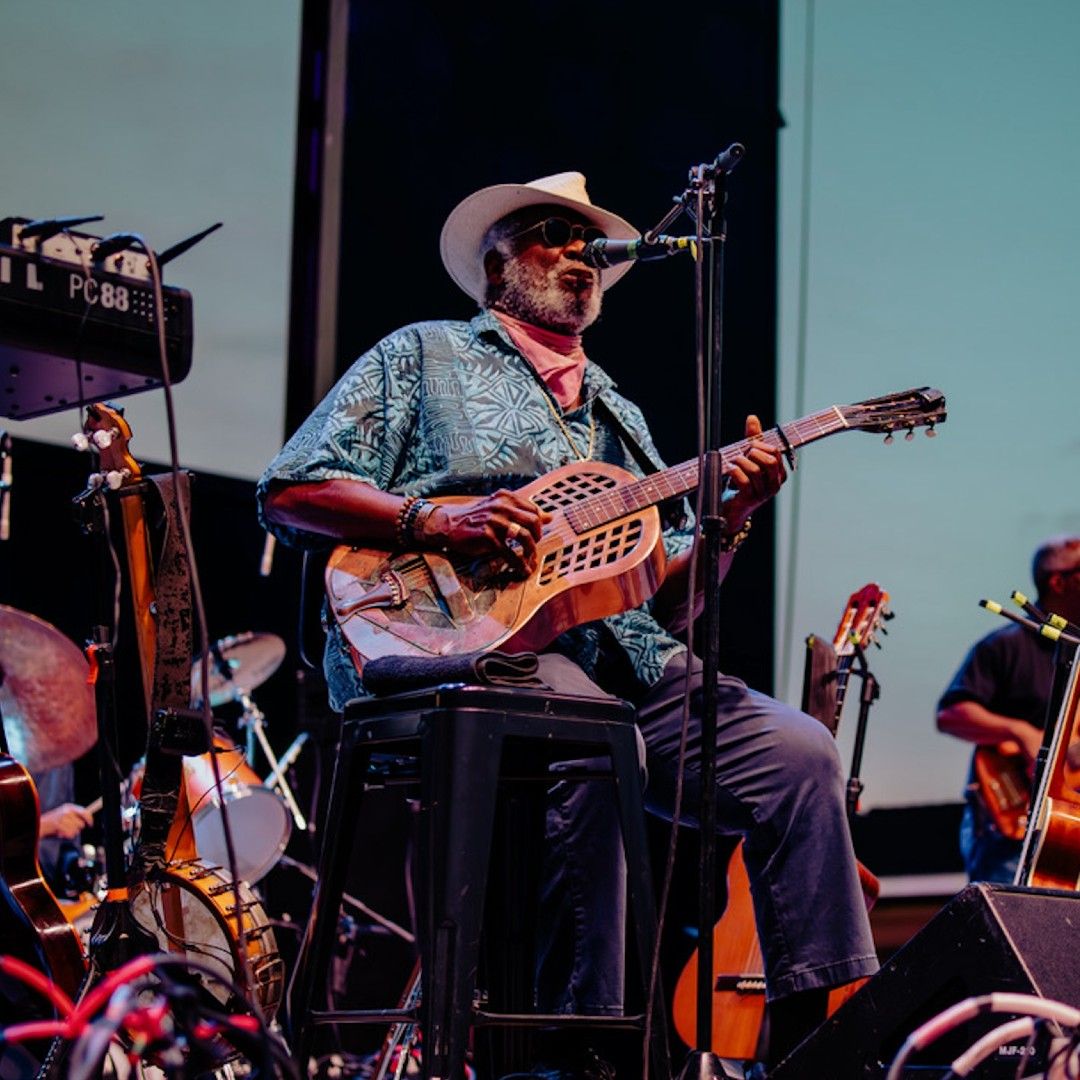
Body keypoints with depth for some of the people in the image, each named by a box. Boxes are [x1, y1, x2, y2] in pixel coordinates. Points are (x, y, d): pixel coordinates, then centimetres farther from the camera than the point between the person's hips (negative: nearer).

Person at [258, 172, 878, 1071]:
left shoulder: (616, 414, 30)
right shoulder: (423, 356, 16)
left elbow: (671, 603, 22)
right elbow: (289, 492, 4)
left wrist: (733, 517, 2)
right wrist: (436, 522, -11)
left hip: (620, 655, 6)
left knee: (800, 752, -15)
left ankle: (808, 1031, -14)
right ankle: (581, 1030, -31)